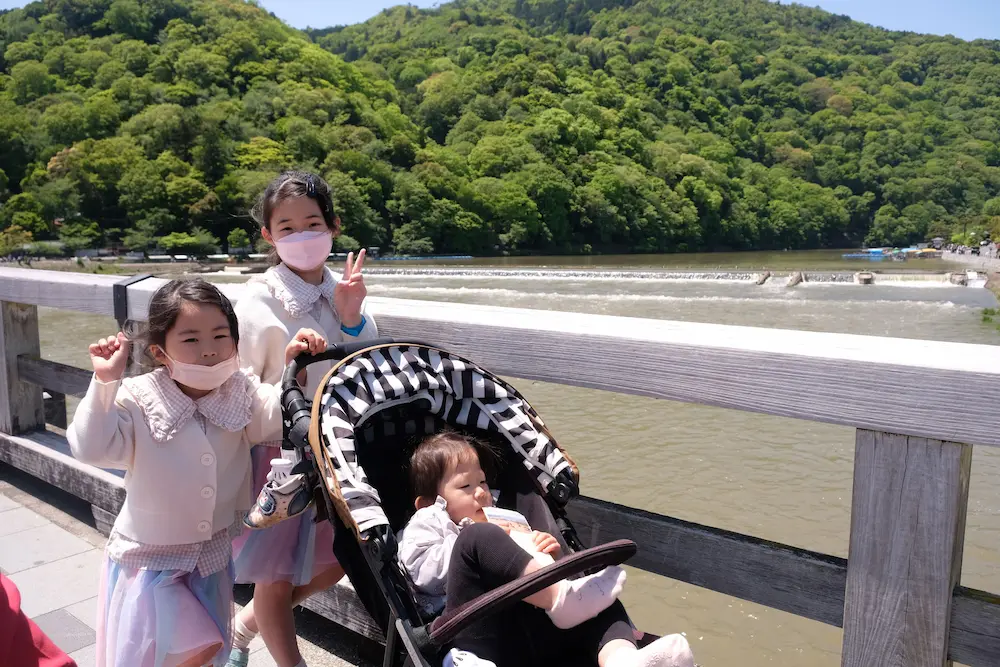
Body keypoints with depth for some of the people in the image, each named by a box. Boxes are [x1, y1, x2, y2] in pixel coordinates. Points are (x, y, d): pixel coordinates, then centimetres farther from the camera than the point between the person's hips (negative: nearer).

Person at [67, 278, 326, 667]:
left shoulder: (241, 392, -9)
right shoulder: (138, 401, -18)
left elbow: (277, 419, -22)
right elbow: (91, 449, -26)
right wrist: (105, 382, -33)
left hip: (214, 552, 4)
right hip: (150, 556, -3)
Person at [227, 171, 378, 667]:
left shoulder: (343, 293, 0)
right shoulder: (259, 302, -15)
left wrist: (352, 319, -15)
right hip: (278, 453, -5)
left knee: (331, 565, 18)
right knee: (276, 577, 10)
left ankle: (244, 626, 42)